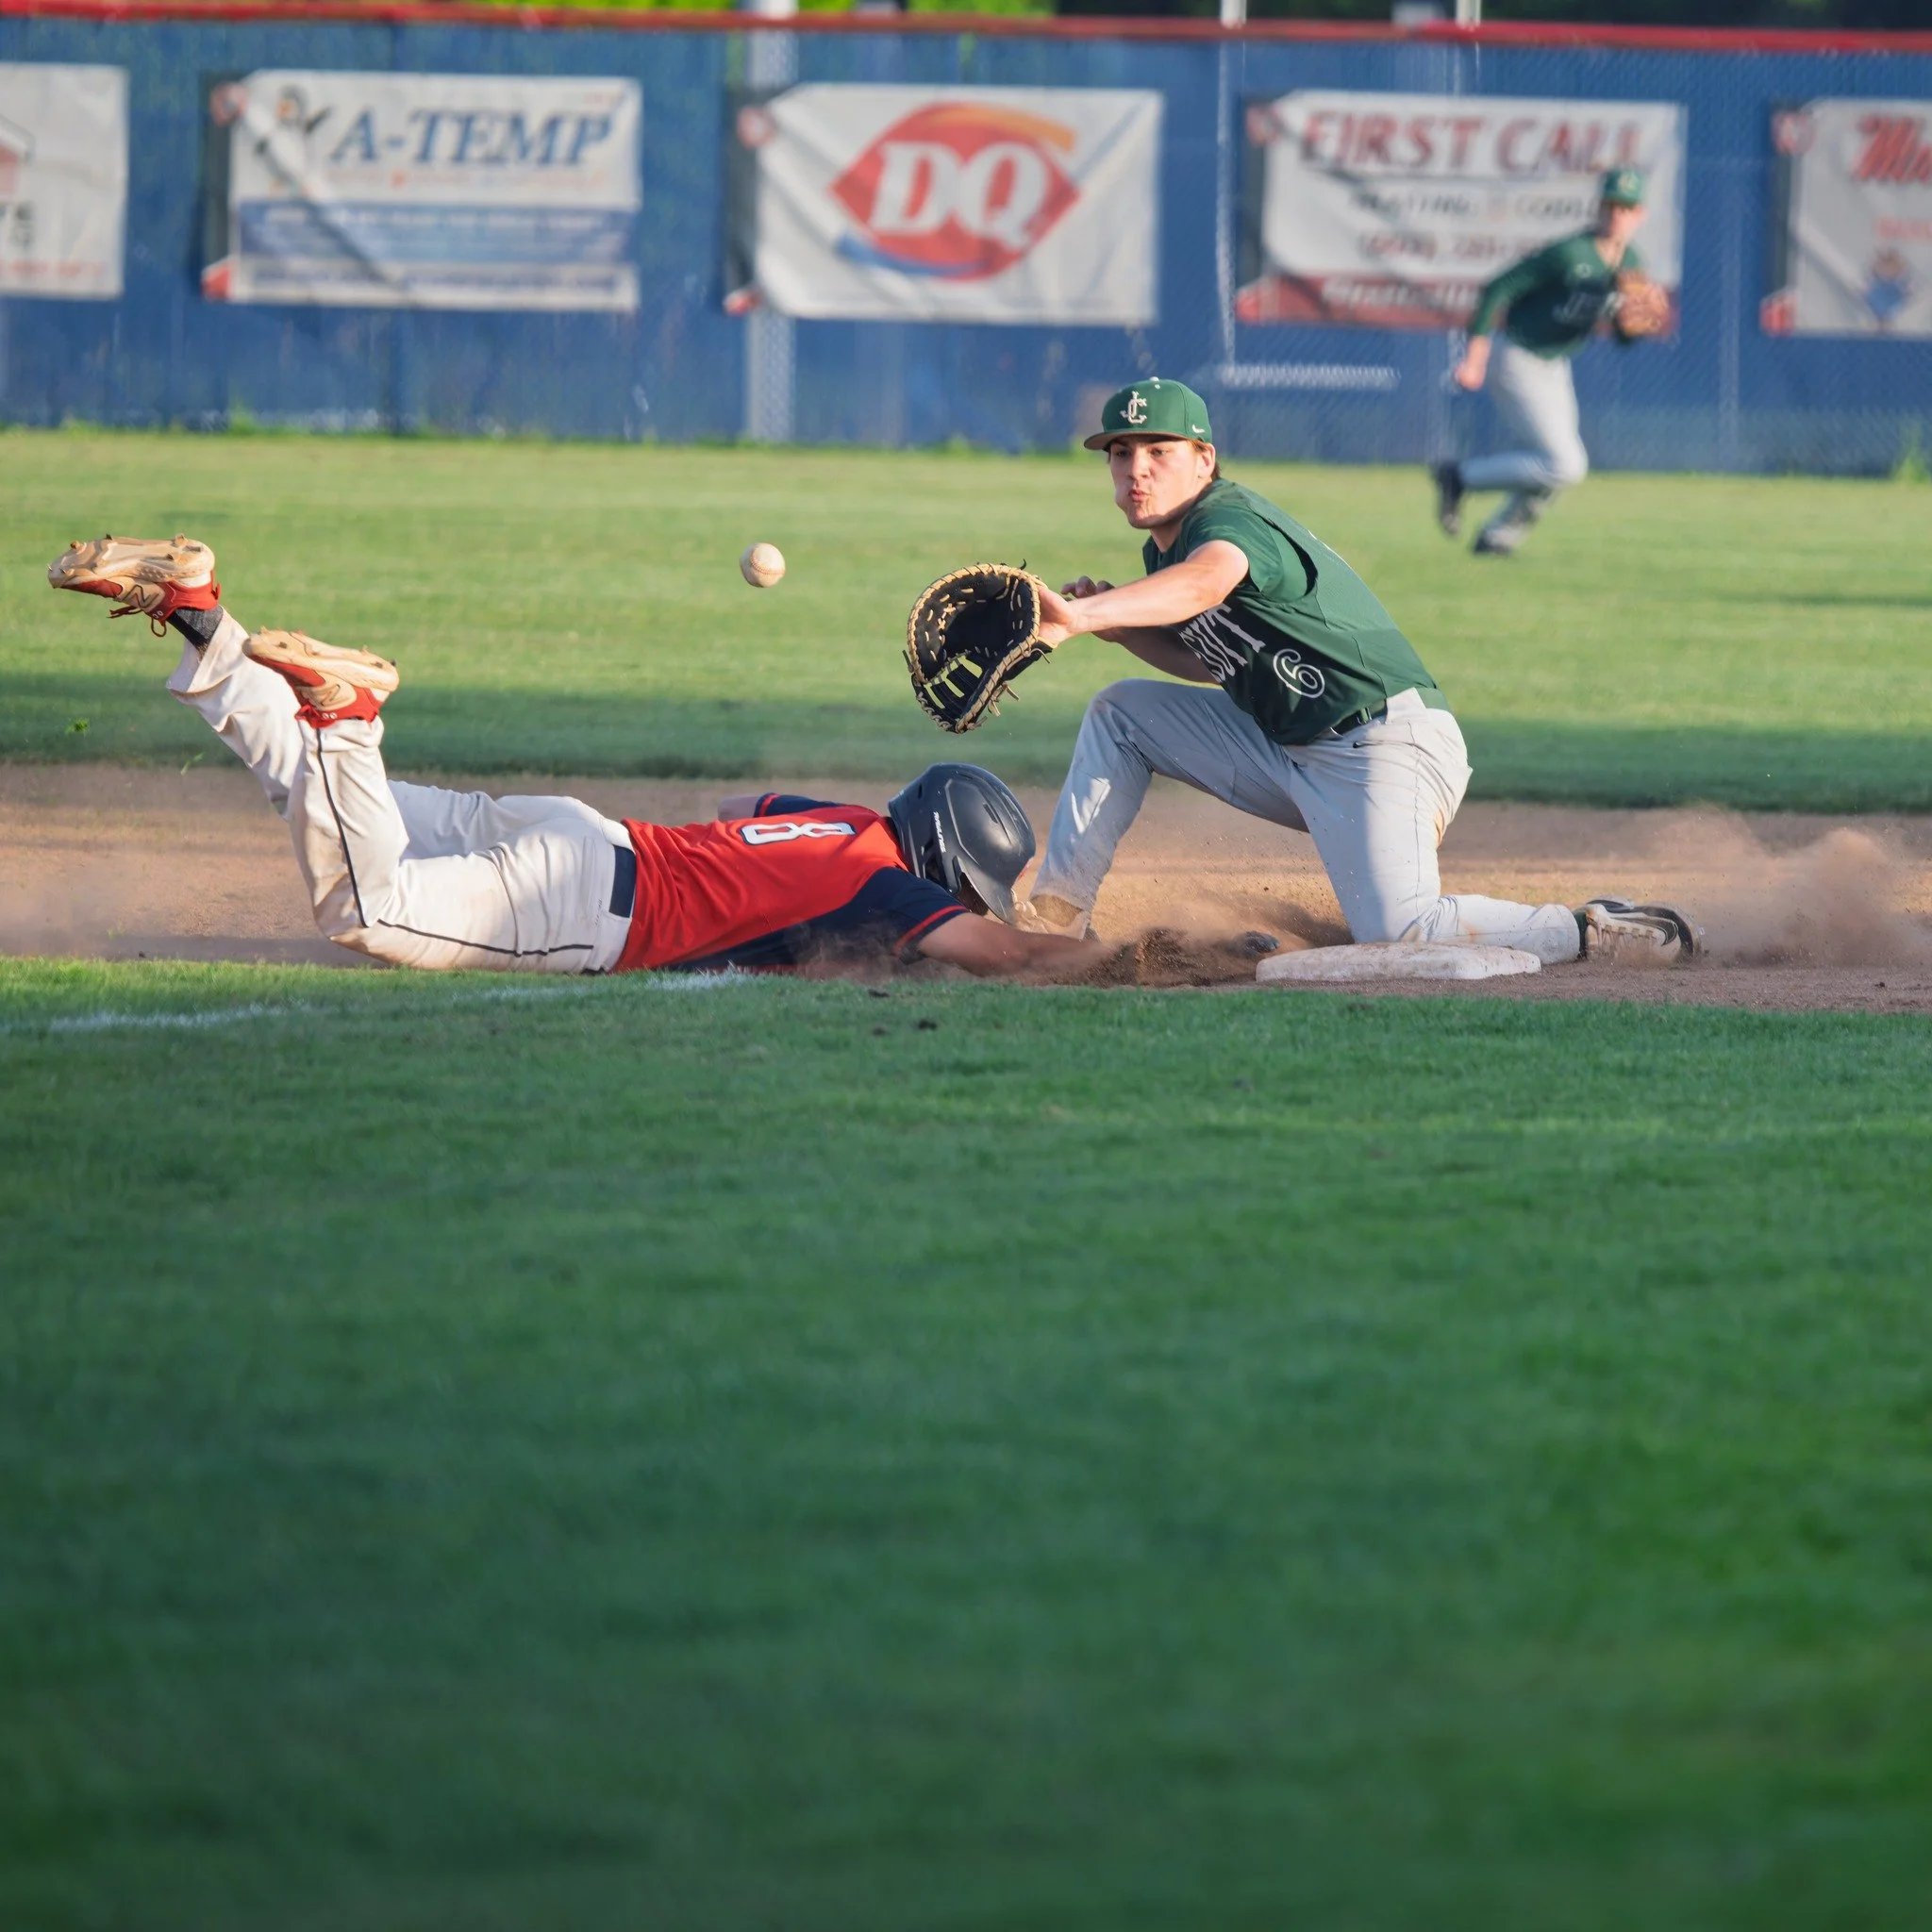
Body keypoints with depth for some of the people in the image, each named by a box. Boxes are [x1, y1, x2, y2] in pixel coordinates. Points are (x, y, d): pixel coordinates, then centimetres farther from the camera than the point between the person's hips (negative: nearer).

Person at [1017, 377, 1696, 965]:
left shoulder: (1230, 520, -18)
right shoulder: (1165, 547, 12)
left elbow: (1206, 582, -43)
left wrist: (1080, 616, -58)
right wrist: (1117, 622, 6)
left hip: (1385, 746, -10)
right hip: (1285, 750, 10)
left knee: (1398, 936, -29)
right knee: (1120, 711, 11)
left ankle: (1594, 933, -12)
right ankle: (1056, 913, 14)